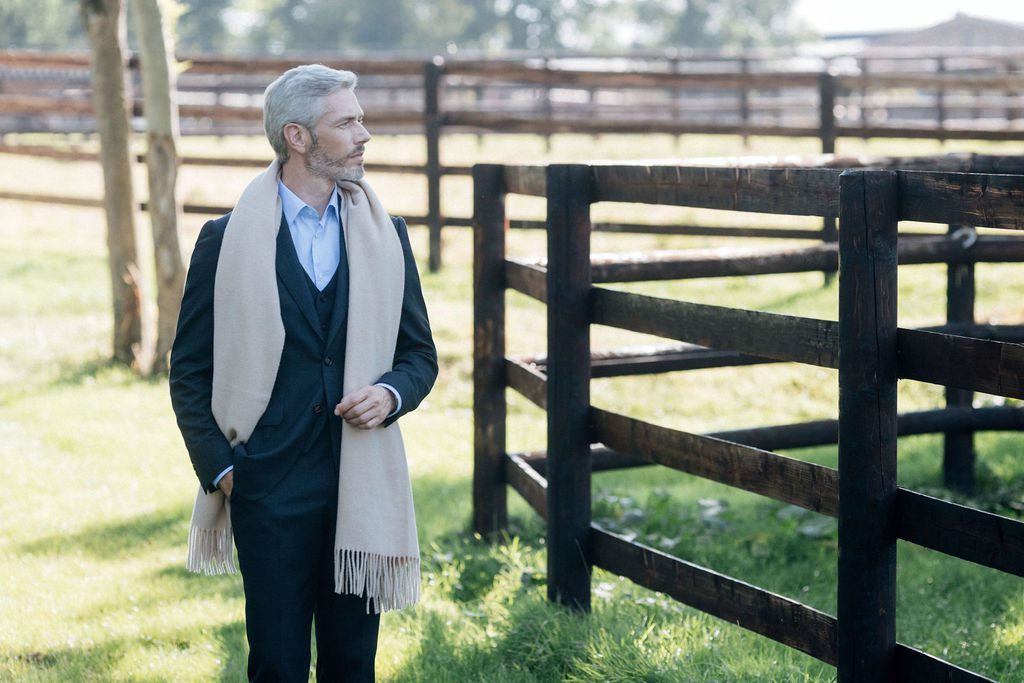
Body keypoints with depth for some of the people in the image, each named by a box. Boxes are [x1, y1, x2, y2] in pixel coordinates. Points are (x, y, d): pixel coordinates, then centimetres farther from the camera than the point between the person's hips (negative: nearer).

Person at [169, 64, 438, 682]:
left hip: (362, 486, 3)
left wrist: (391, 393, -7)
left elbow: (420, 353, 15)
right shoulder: (227, 240, -1)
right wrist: (219, 467, -4)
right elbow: (190, 370, 3)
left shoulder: (386, 235, 9)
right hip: (270, 488, -3)